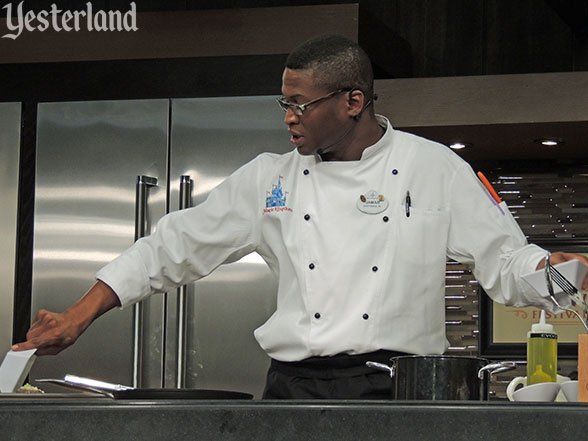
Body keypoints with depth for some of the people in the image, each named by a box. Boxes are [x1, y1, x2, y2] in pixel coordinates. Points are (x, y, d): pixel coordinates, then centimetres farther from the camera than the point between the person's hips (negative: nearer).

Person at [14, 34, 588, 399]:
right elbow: (176, 246, 13)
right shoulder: (271, 180, 11)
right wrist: (78, 318, 8)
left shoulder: (434, 169, 5)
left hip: (396, 393, -2)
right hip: (295, 389, 2)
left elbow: (504, 261, 6)